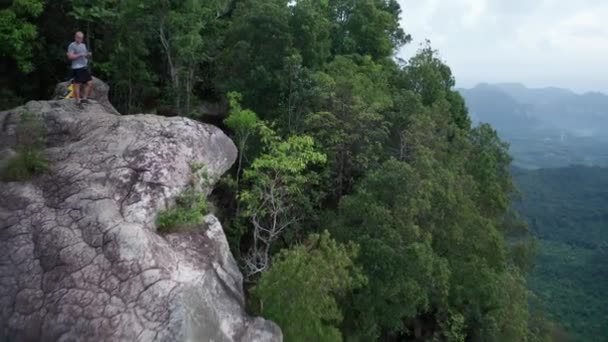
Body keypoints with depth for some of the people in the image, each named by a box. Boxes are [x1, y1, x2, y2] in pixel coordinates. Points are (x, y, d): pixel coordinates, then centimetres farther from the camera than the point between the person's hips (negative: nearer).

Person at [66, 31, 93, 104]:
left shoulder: (83, 45, 19)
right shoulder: (72, 45, -4)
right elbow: (70, 56, -14)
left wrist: (88, 55, 4)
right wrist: (80, 55, -18)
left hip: (85, 67, 8)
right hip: (77, 68, -8)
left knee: (90, 83, 3)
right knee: (77, 84, -5)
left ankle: (85, 98, 12)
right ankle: (77, 101, -1)